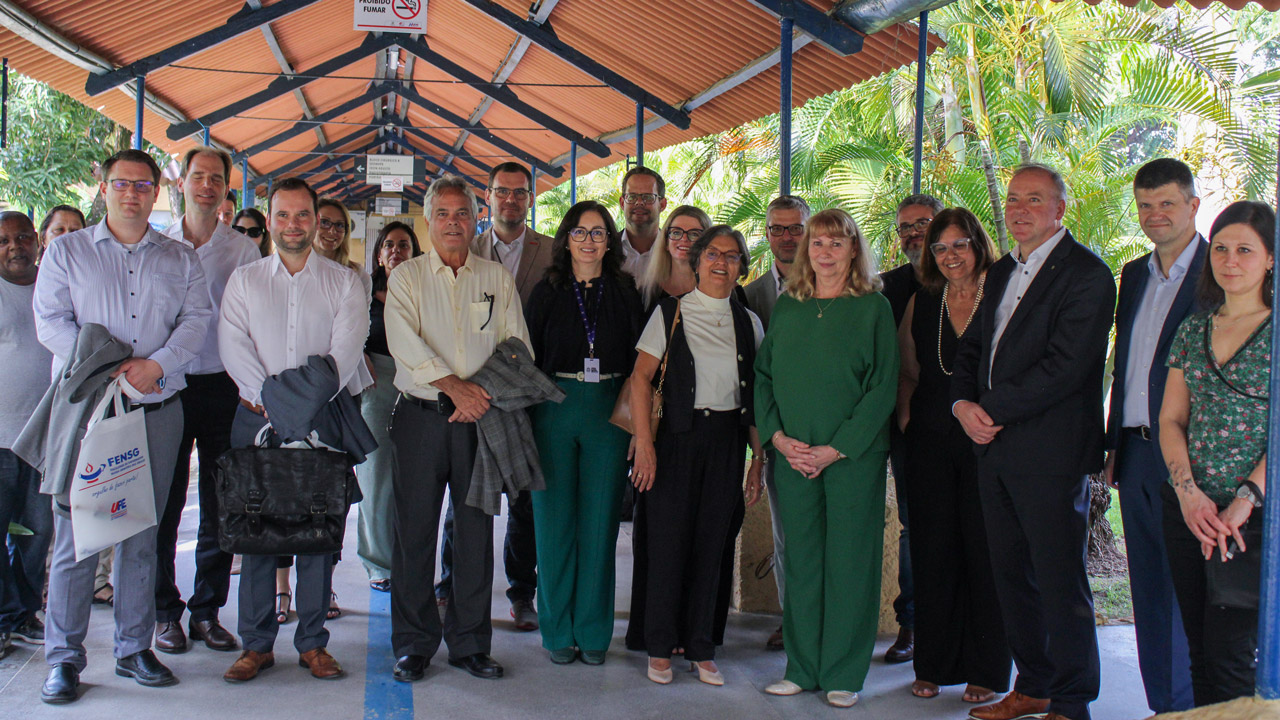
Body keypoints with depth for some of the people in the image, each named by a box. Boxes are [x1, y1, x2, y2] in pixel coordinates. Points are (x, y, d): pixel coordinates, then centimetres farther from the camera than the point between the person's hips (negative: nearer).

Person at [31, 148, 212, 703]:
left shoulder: (180, 258, 13)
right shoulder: (67, 251, 9)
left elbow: (196, 319, 2)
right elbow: (51, 322, -1)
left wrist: (155, 364, -14)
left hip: (159, 410, 2)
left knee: (142, 534, 6)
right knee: (75, 536, -4)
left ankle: (134, 649, 15)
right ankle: (63, 658, 5)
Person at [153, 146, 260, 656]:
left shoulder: (242, 250, 5)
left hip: (223, 385, 0)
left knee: (220, 504, 4)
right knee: (165, 501, 2)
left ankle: (207, 610, 14)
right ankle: (166, 611, 13)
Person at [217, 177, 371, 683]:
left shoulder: (343, 282, 7)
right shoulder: (244, 280, 11)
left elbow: (346, 349, -4)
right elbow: (234, 346, 0)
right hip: (257, 417, 1)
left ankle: (312, 642, 9)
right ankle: (256, 644, 8)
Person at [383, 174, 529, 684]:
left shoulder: (497, 279, 12)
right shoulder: (406, 277, 7)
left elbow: (516, 345, 5)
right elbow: (405, 343, -7)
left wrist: (486, 392, -11)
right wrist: (456, 386, -16)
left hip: (481, 417, 1)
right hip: (421, 416, -1)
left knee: (476, 530, 4)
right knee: (415, 528, 0)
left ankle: (470, 642, 13)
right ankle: (413, 644, 11)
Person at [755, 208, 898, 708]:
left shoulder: (873, 307, -1)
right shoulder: (786, 307, 10)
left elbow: (882, 387, -6)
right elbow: (763, 376, 11)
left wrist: (835, 449, -13)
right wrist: (778, 437, -4)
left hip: (853, 457, -3)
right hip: (793, 457, 3)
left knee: (849, 562, 2)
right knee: (801, 561, 8)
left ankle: (844, 675, 13)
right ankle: (803, 668, 20)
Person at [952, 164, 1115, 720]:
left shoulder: (1086, 274, -9)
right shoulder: (1002, 272, 17)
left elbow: (1067, 366, -18)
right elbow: (973, 349, 20)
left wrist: (994, 411, -15)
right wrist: (964, 404, 0)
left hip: (1052, 453, -8)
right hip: (996, 447, 8)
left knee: (1061, 582, -1)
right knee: (1012, 575, 14)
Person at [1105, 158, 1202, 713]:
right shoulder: (1134, 275, 16)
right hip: (1137, 454, 7)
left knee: (1187, 594, -2)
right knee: (1149, 594, 12)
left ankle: (1186, 706, 9)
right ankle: (1162, 705, 23)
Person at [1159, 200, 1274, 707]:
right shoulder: (1194, 329, 12)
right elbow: (1170, 419, 9)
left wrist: (1246, 499, -17)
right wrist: (1189, 492, -5)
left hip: (1254, 514, -5)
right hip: (1189, 510, 5)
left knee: (1229, 652, -6)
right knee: (1200, 650, 10)